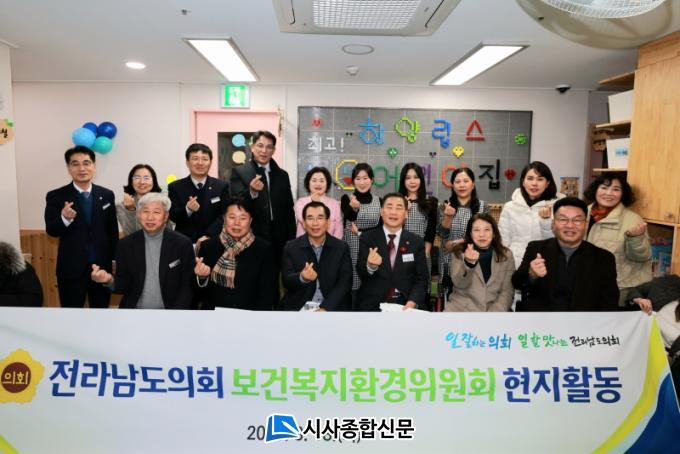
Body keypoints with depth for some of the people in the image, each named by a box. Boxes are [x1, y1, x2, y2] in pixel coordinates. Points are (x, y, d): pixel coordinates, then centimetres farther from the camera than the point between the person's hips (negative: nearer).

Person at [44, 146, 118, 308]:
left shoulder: (107, 195, 2)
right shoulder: (56, 196, -5)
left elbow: (113, 230, 7)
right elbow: (51, 230, -8)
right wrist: (64, 218, -30)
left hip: (102, 266, 2)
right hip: (71, 269, -2)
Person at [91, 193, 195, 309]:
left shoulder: (183, 244, -4)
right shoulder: (126, 244, 3)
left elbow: (187, 286, -2)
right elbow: (124, 285, 5)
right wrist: (110, 280, -16)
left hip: (171, 309, -3)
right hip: (134, 310, 3)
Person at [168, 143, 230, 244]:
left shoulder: (222, 186, 0)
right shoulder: (175, 187, 0)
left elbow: (224, 216, -7)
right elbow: (172, 216, -4)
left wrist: (208, 236, -19)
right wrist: (187, 209, -24)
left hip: (213, 242, 0)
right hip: (184, 242, 0)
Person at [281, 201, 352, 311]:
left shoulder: (341, 247, 3)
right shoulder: (291, 247, 3)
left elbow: (345, 282, -3)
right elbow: (287, 281, -2)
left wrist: (326, 307, -15)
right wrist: (302, 278, -24)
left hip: (333, 307, 0)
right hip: (299, 307, 0)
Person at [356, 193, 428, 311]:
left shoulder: (416, 242, 5)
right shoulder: (367, 238, 2)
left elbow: (421, 278, 4)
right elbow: (361, 273, -6)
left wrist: (413, 302, -12)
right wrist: (370, 265, -28)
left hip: (405, 305, 2)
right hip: (372, 305, -1)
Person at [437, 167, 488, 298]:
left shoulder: (482, 206, 1)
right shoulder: (445, 206, 3)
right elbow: (442, 233, -5)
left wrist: (457, 242, -11)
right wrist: (449, 216, -22)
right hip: (449, 261, 1)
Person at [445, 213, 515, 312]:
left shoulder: (506, 255, 6)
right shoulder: (459, 253, 3)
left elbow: (507, 291, 4)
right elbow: (459, 284, -9)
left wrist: (496, 311, -11)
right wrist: (468, 263, -25)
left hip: (494, 308, 2)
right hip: (462, 307, -1)